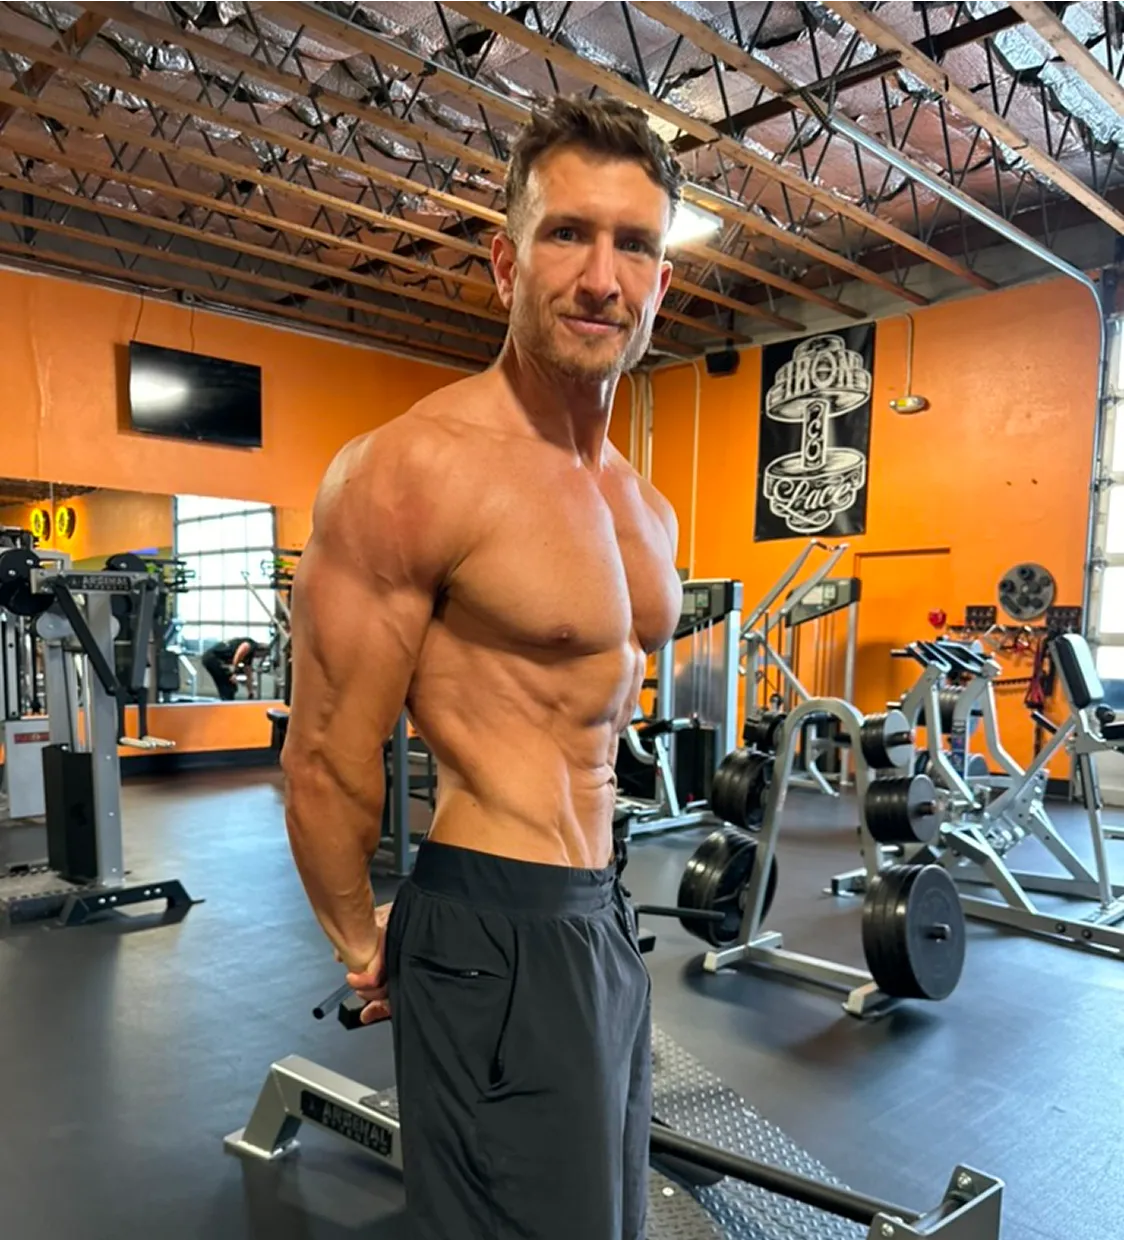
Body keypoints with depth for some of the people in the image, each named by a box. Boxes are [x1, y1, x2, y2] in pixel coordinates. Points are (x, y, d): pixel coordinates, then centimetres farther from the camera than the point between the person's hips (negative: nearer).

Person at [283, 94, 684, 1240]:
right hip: (494, 938, -8)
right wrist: (362, 941, 0)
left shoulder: (647, 509, 8)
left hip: (604, 917, 8)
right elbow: (327, 756, -13)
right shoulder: (414, 467, -18)